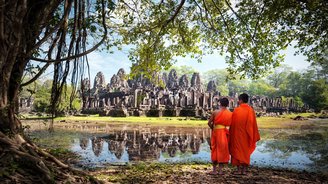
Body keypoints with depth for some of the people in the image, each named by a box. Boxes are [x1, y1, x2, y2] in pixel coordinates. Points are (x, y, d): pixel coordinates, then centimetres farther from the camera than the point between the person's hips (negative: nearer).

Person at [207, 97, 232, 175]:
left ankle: (214, 170, 13)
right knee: (222, 150, 10)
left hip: (216, 132, 0)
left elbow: (209, 123, -5)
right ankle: (220, 170, 12)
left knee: (214, 150, 10)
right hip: (224, 132, 1)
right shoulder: (230, 113, -3)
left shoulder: (215, 112, -6)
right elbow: (230, 123, -2)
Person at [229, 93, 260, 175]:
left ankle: (239, 170, 7)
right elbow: (254, 124, 1)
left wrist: (231, 134, 4)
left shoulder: (236, 110, -11)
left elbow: (232, 124, -6)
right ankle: (244, 170, 13)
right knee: (246, 151, 12)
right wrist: (254, 136, 9)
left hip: (238, 134, -3)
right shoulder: (251, 110, -2)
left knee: (238, 150, 7)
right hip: (247, 135, 3)